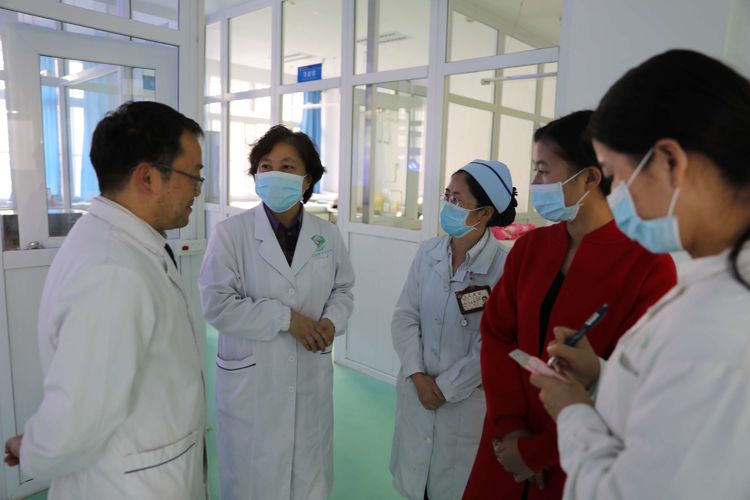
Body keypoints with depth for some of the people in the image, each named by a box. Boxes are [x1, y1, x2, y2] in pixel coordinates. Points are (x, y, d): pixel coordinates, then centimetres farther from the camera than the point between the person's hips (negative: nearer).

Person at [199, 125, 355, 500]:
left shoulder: (327, 235, 1)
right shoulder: (231, 232, -12)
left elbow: (343, 289, 11)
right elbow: (216, 304, -16)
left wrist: (332, 321, -10)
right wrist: (285, 318, -20)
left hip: (311, 379, 4)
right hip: (251, 381, -3)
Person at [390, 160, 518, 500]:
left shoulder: (503, 266, -19)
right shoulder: (427, 252, -3)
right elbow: (405, 317, -1)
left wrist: (445, 388, -11)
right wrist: (417, 376, -10)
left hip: (466, 401, -4)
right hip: (416, 391, 4)